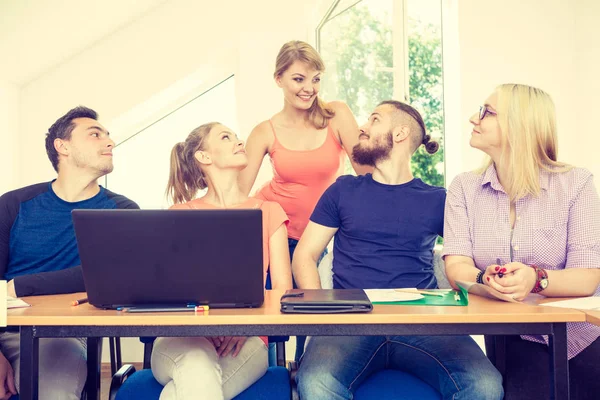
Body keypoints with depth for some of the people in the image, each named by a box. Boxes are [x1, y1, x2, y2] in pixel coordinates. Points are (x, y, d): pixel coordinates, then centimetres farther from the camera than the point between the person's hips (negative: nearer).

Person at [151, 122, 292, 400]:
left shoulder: (269, 212, 15)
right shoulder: (180, 215, 15)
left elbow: (282, 290, 7)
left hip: (244, 339, 0)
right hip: (183, 335, 1)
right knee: (197, 371, -35)